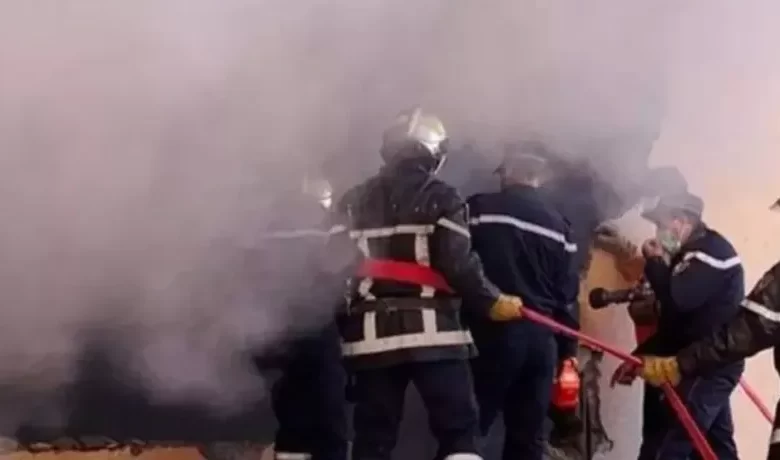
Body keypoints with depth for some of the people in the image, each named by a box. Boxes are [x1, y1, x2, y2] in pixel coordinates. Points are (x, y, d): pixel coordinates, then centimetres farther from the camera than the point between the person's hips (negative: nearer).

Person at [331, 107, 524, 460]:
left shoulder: (353, 202, 14)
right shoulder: (440, 198, 0)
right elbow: (458, 265, -9)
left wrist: (342, 324, 20)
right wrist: (492, 302, 4)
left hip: (370, 334, 4)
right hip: (430, 330, -4)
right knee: (458, 429, 2)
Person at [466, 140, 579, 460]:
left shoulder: (480, 208, -2)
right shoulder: (558, 224, 11)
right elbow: (568, 291, 11)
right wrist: (569, 349, 16)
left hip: (492, 331, -4)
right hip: (540, 337, 5)